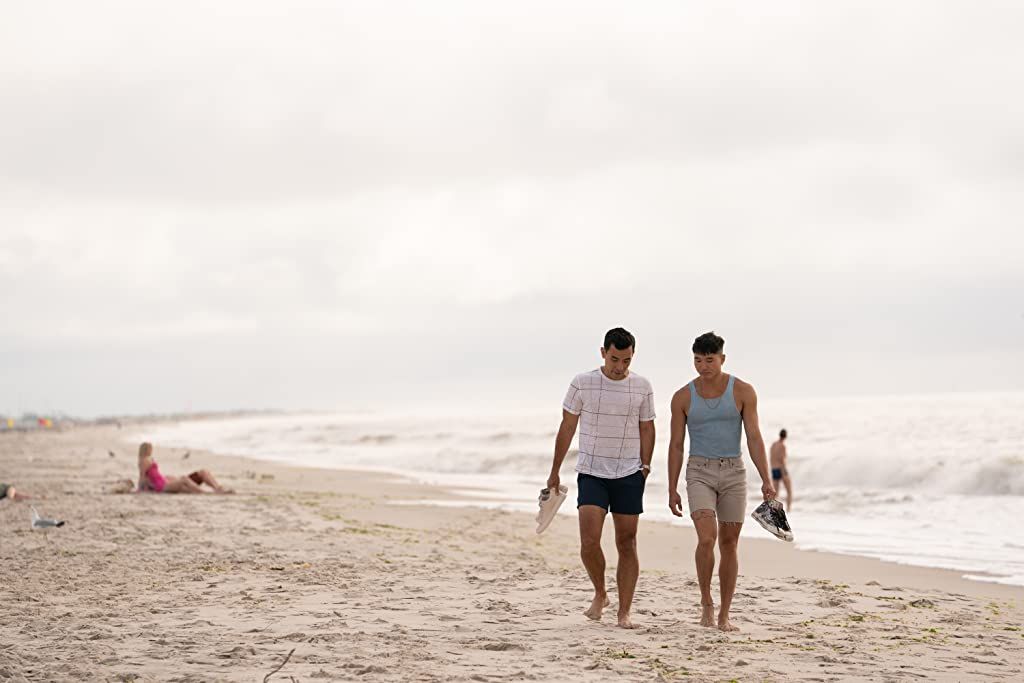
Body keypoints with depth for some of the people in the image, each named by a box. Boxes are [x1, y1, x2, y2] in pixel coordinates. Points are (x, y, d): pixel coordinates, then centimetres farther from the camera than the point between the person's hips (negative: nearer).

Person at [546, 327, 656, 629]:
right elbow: (567, 428, 5)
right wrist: (555, 472, 7)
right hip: (591, 473, -1)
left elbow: (647, 428, 11)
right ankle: (600, 595, 13)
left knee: (627, 544, 1)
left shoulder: (642, 387, 2)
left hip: (629, 474, 1)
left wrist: (645, 465, -1)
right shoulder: (582, 383, -2)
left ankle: (624, 612, 7)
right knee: (589, 542, -12)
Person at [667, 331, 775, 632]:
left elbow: (754, 438, -5)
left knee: (729, 543, 3)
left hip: (733, 473, 1)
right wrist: (672, 491, -1)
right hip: (700, 474, -1)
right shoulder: (683, 397, -2)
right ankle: (706, 600, 0)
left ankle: (724, 616, 12)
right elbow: (676, 445, 2)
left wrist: (766, 481, -14)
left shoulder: (743, 392, -4)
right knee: (707, 538, -20)